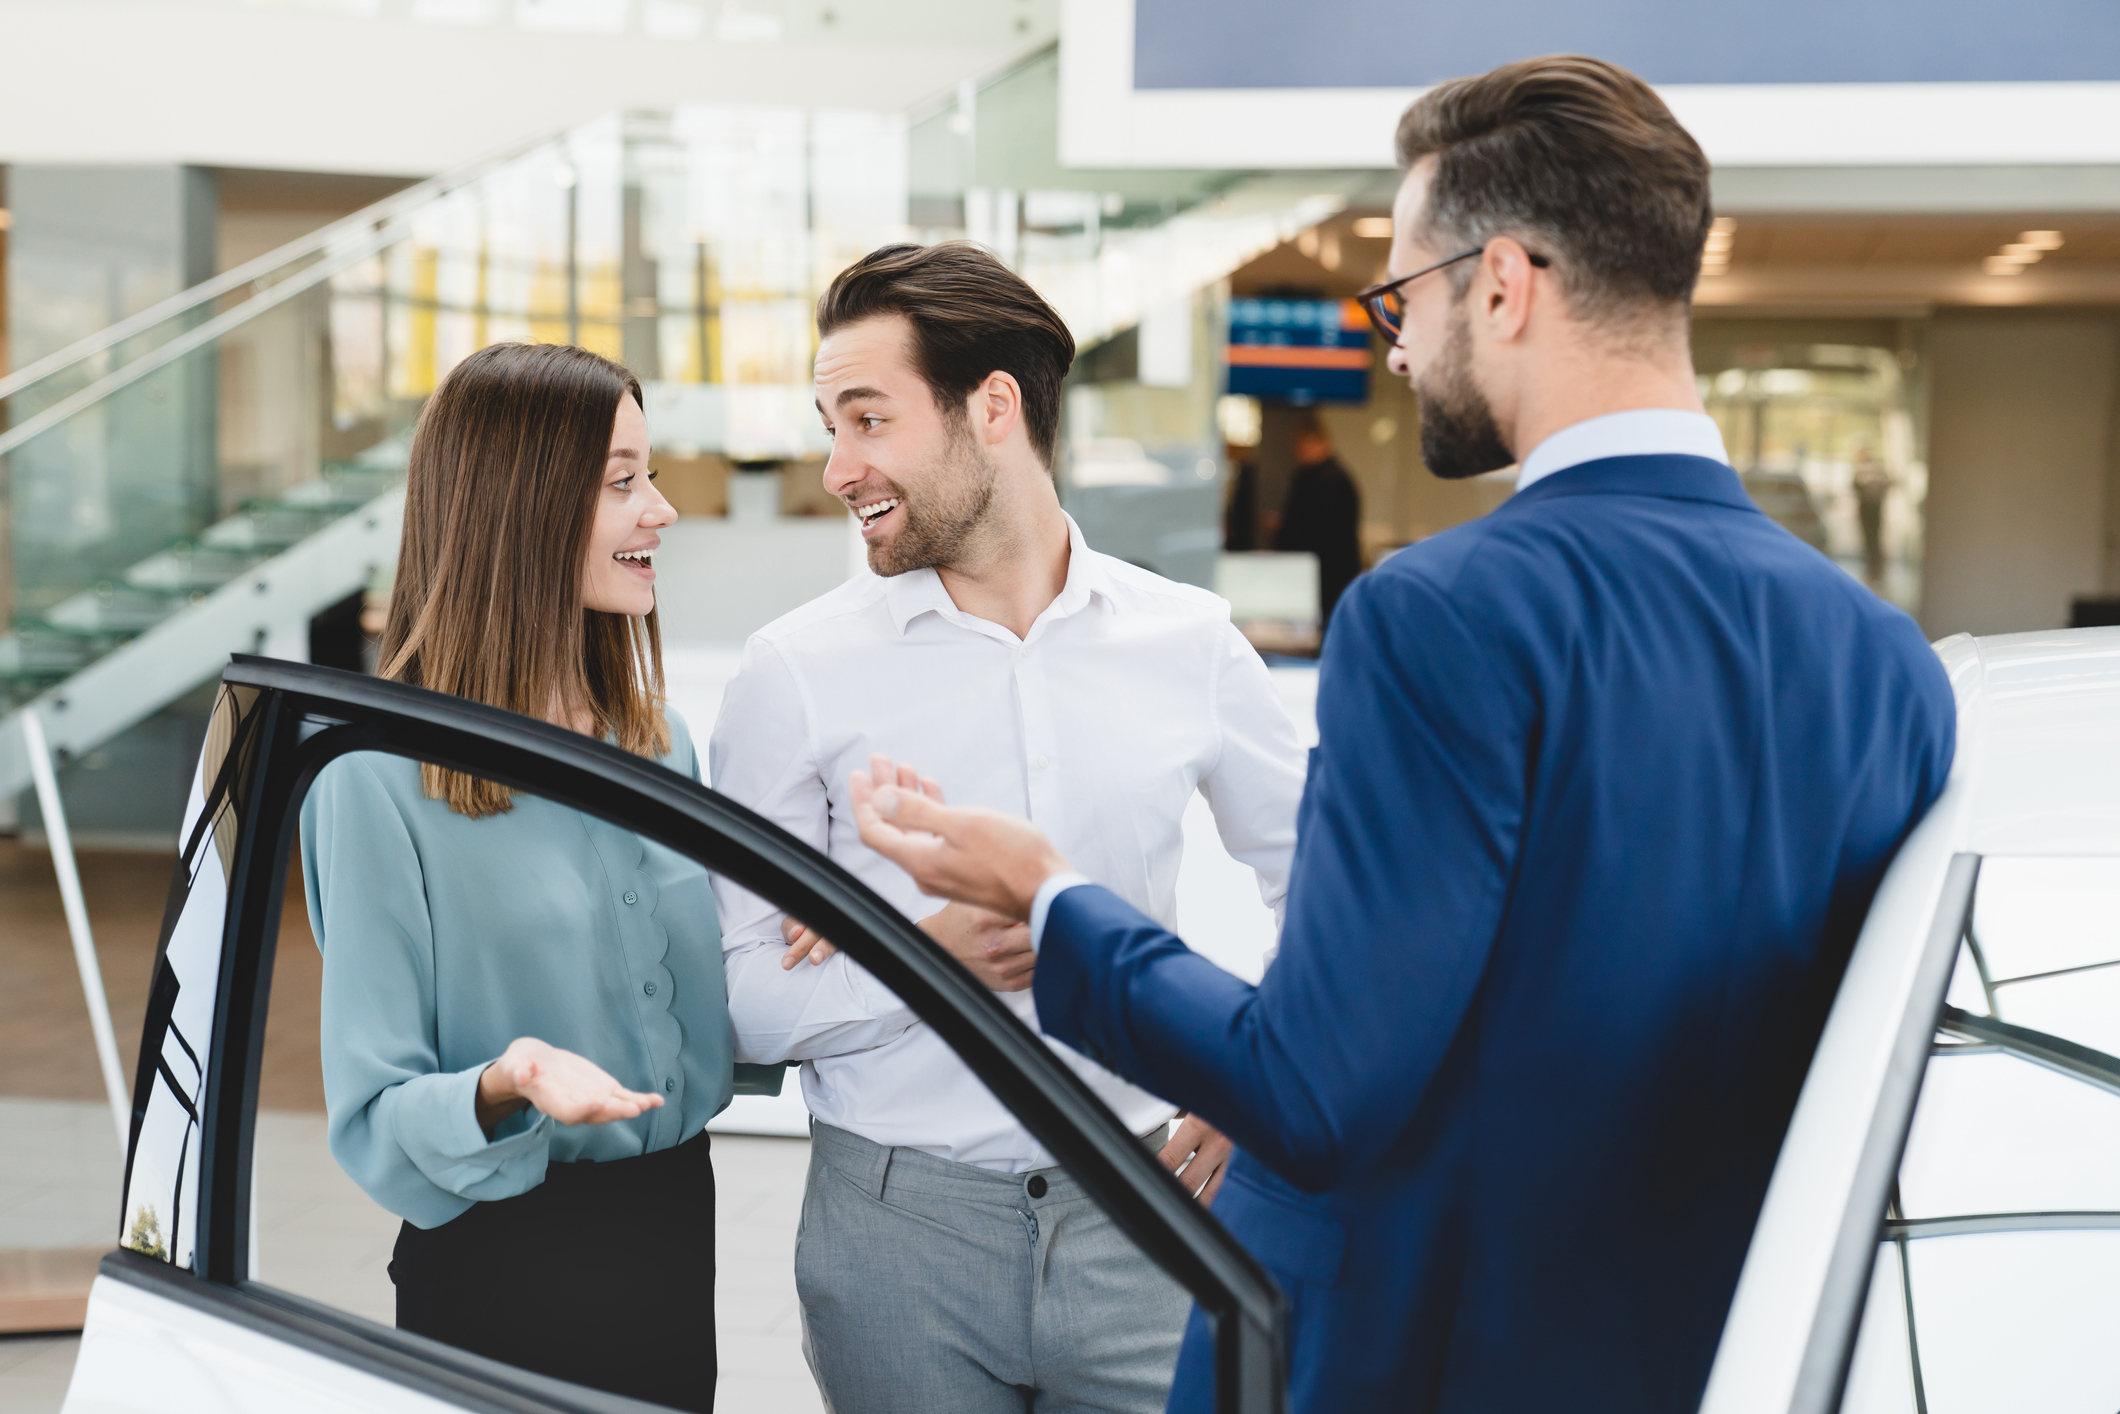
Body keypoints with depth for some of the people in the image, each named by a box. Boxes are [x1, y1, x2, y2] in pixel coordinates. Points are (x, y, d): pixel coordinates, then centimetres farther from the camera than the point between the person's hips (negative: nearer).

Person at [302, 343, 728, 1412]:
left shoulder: (663, 745, 6)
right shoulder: (380, 775, -15)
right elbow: (374, 1124, -13)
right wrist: (504, 1090, -31)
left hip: (675, 1233, 6)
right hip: (499, 1274, -6)